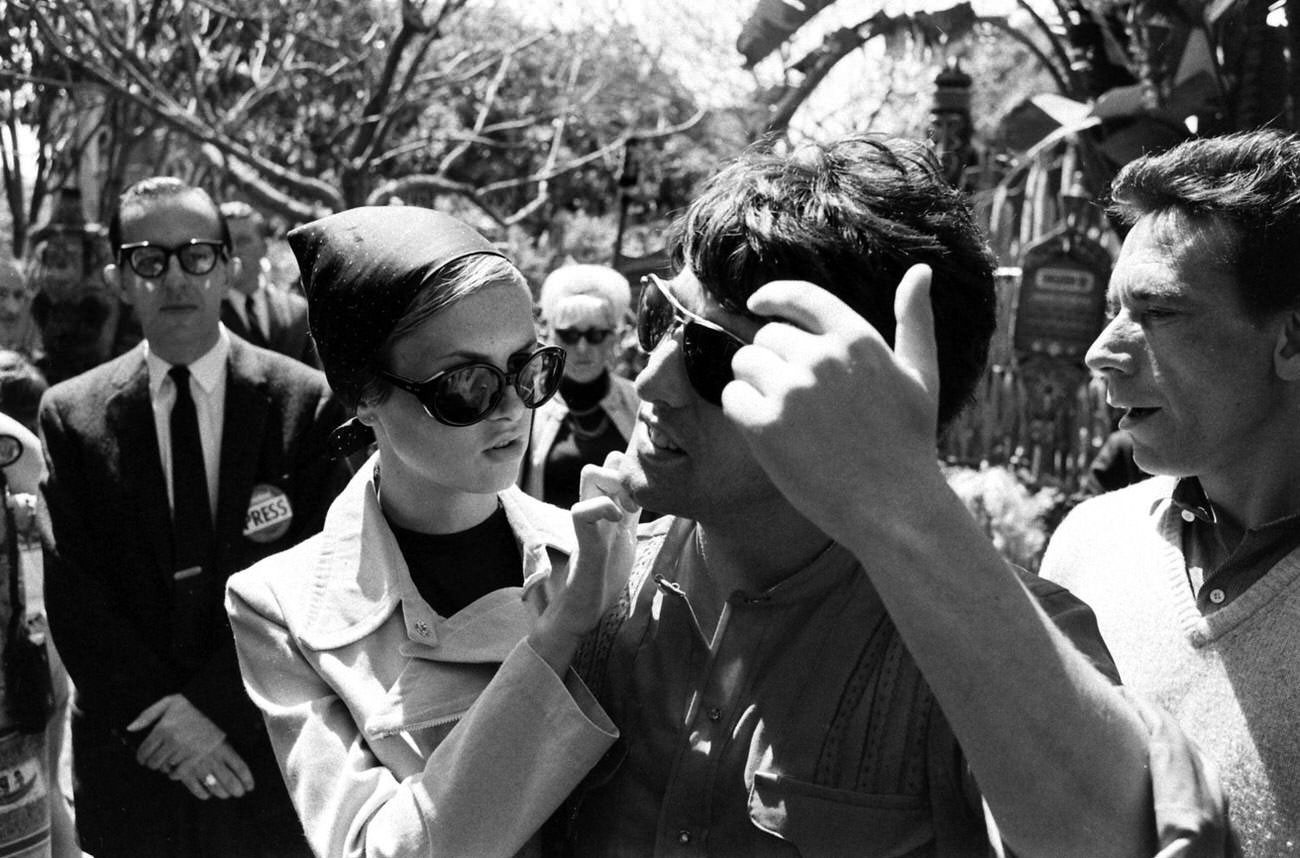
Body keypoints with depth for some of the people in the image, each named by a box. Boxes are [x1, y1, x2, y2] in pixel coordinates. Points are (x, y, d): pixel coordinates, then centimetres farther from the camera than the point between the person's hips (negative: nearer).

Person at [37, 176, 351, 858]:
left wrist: (216, 705, -14)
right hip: (130, 756, 1)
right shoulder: (71, 414, -1)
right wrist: (160, 713, -14)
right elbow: (73, 596, -5)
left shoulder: (309, 402, -6)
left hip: (272, 747, -1)